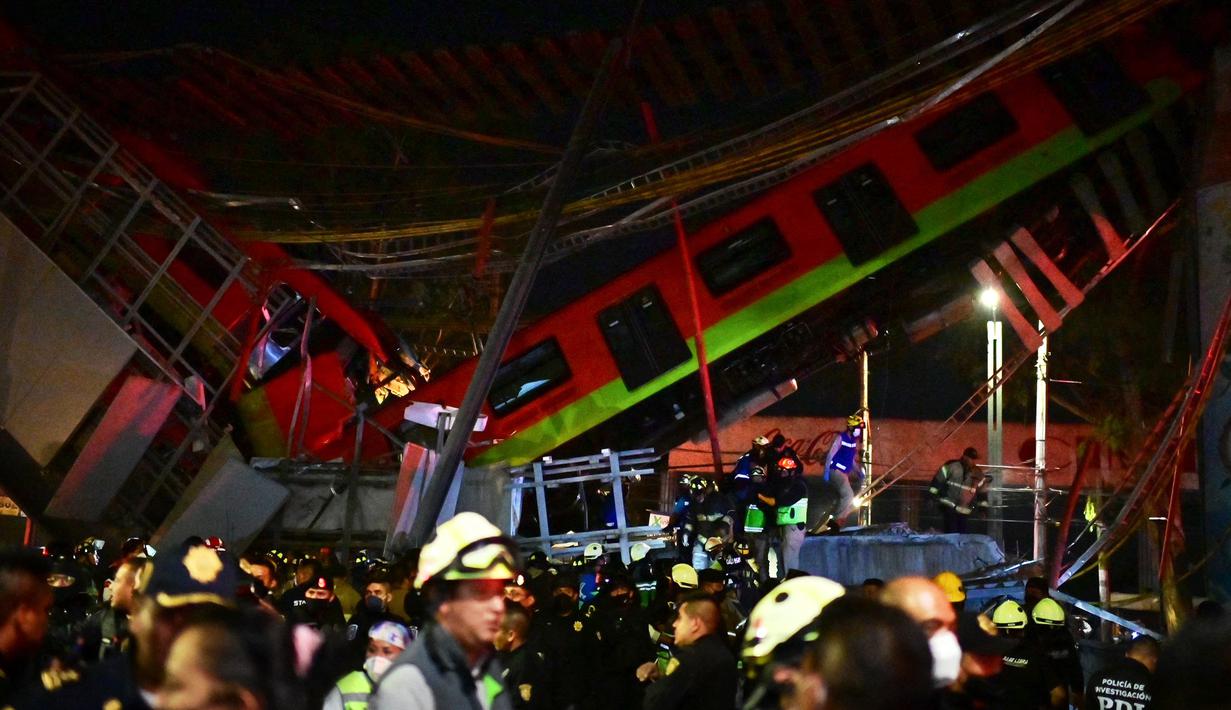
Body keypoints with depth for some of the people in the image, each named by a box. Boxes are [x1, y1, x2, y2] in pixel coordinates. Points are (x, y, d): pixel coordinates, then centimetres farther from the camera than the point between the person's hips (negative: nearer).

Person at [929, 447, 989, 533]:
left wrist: (983, 508, 11)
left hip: (964, 512, 4)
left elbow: (982, 493, 14)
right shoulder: (951, 466, -7)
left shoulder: (978, 474, 5)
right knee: (951, 533, -15)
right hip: (949, 507, -4)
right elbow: (937, 481, -2)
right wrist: (932, 496, -4)